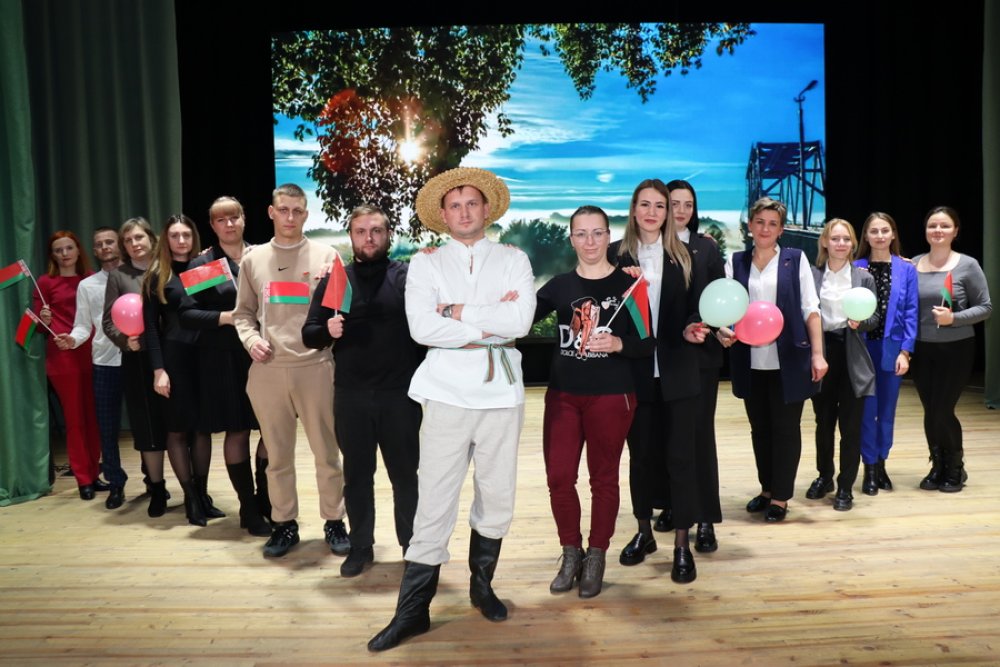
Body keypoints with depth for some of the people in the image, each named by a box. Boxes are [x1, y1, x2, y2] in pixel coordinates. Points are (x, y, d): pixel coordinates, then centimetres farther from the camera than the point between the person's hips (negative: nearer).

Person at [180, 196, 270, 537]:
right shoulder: (201, 263, 1)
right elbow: (187, 314, -4)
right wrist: (226, 317, -16)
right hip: (224, 359, -2)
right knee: (237, 431, 5)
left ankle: (265, 499, 24)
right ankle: (249, 510, 18)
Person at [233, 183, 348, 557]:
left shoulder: (325, 255, 5)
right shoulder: (253, 259, 12)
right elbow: (243, 312, 15)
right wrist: (251, 340, -3)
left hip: (315, 366, -2)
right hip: (267, 370, 2)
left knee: (326, 452, 5)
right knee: (278, 454, 11)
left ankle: (334, 522, 19)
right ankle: (284, 524, 25)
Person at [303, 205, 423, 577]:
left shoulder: (407, 277, -1)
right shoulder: (333, 281, 7)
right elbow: (309, 335, 5)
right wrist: (327, 330, -14)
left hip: (399, 394, -2)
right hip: (350, 396, 2)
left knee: (405, 473, 9)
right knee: (357, 475, 12)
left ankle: (413, 545, 25)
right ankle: (361, 547, 27)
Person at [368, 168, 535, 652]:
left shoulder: (514, 260, 6)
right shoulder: (425, 264, 4)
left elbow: (521, 320, -10)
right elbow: (422, 327, -12)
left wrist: (458, 311, -11)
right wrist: (489, 325, -11)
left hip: (502, 393, 2)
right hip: (448, 393, -1)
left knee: (497, 499, 12)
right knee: (434, 505, -1)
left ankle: (482, 584, 34)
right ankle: (413, 611, 11)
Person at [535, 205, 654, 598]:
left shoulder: (628, 283, -2)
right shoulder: (559, 285, 5)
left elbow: (649, 342, -3)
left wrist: (619, 344, -21)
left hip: (611, 396, -2)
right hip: (563, 393, 3)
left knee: (603, 477, 9)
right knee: (558, 476, 2)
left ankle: (596, 557, 26)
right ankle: (571, 551, 23)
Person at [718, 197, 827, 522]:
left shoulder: (795, 259, 2)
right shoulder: (735, 261, 6)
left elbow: (810, 309, 0)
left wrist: (817, 353, -7)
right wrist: (723, 330, -21)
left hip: (788, 360, -2)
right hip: (750, 361, 2)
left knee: (785, 428, 4)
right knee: (759, 428, 13)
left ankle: (780, 497, 16)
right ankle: (767, 488, 29)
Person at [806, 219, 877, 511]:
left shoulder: (864, 277, 3)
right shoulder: (811, 275, 1)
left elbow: (874, 319, 3)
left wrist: (859, 322, -18)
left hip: (852, 356, 0)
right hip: (821, 352, 0)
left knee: (850, 424, 2)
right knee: (823, 421, 13)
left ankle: (845, 487, 14)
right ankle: (824, 476, 31)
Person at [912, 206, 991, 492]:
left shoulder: (967, 265, -7)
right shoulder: (913, 265, 2)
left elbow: (985, 307, -5)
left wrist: (954, 318, -19)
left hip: (956, 349, -3)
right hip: (923, 350, 3)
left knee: (942, 411, -2)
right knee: (930, 412, 7)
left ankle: (955, 469, 21)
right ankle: (938, 468, 25)